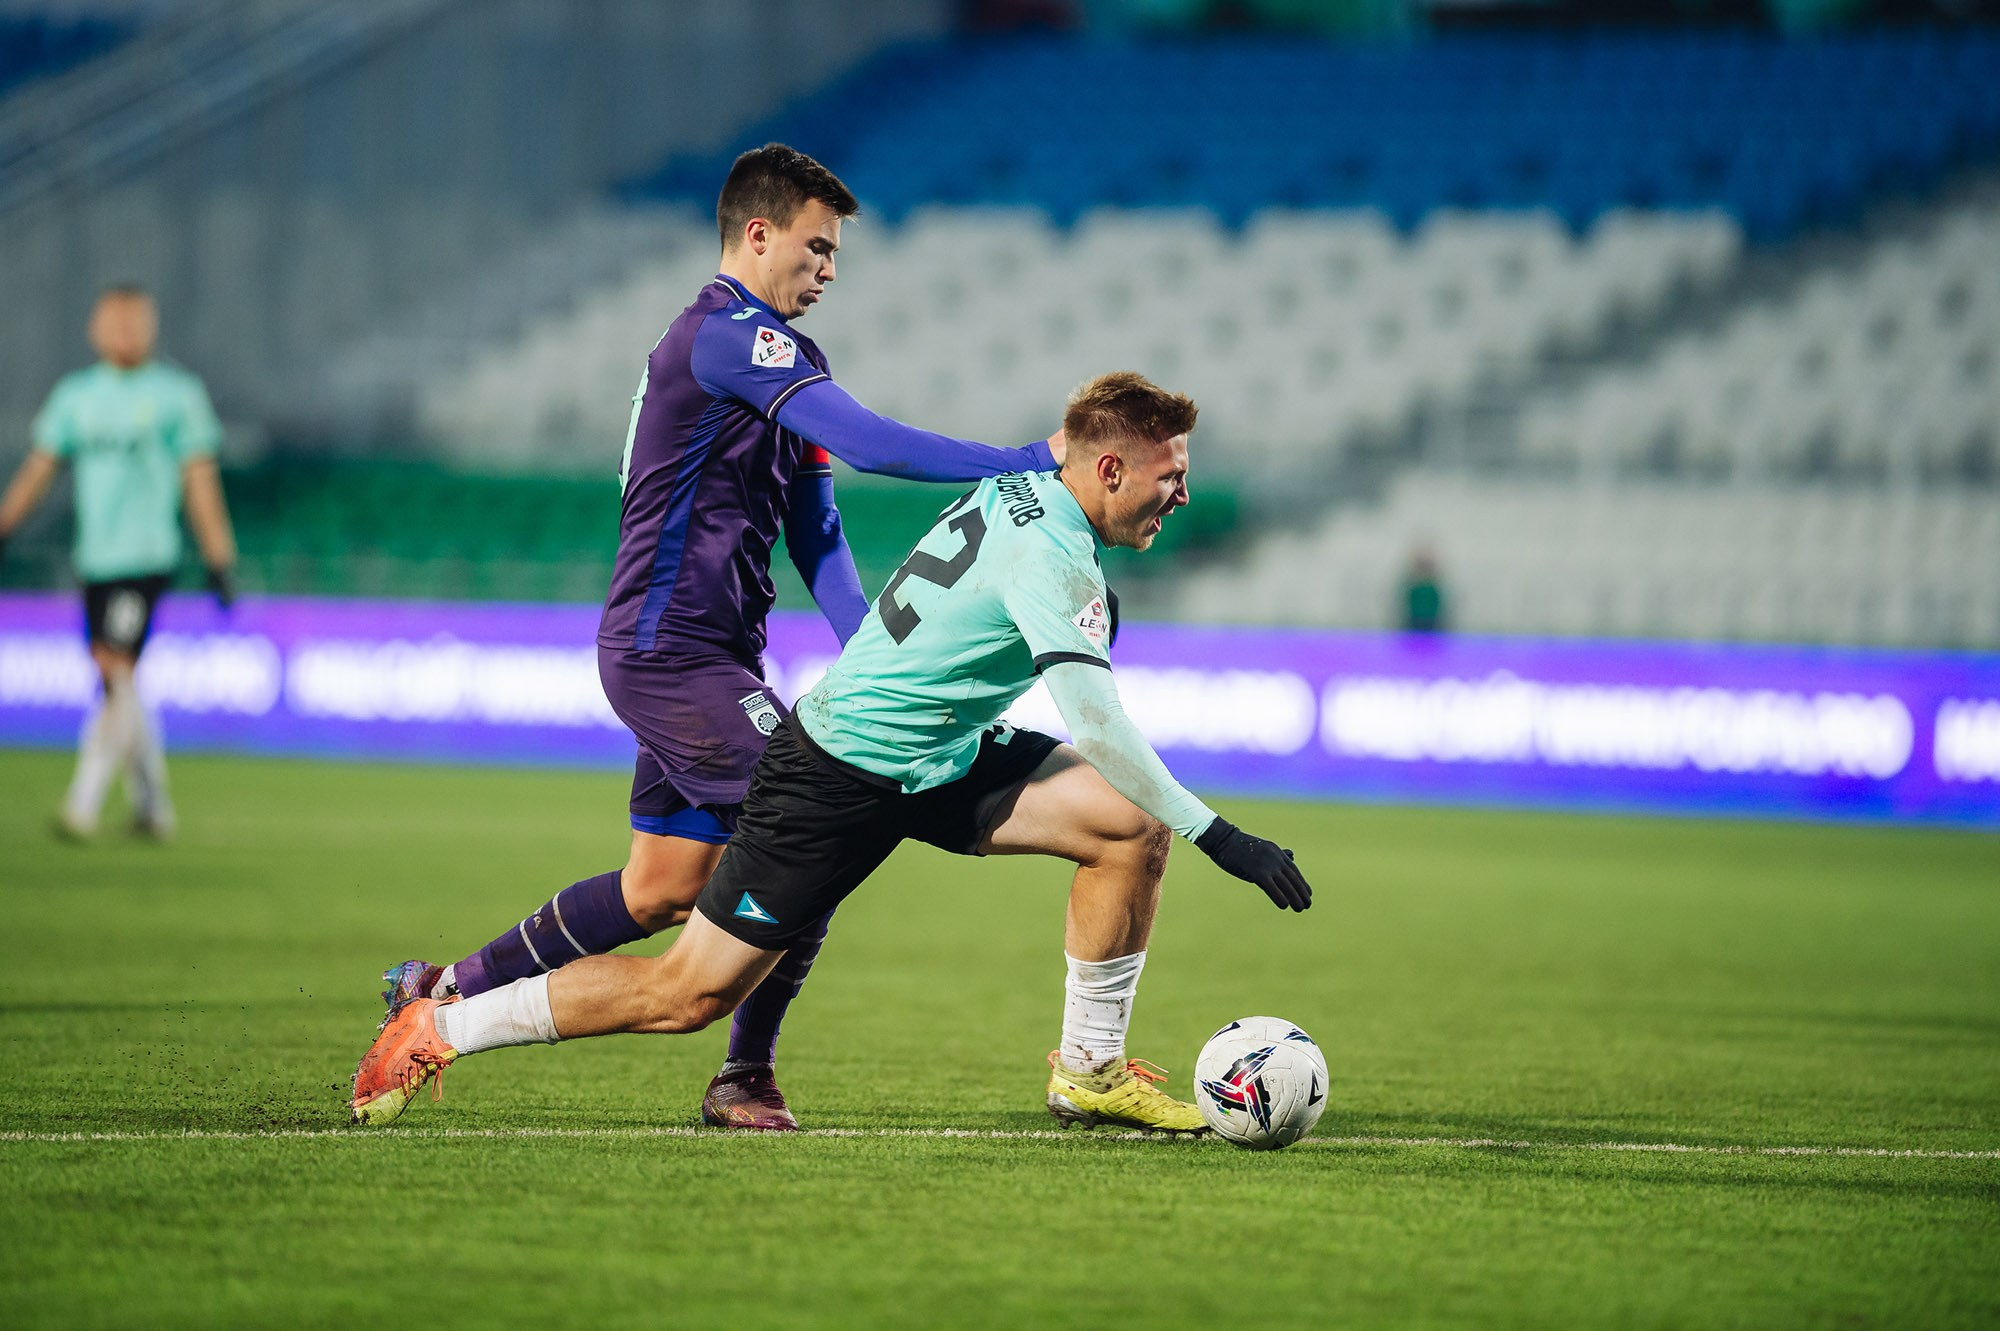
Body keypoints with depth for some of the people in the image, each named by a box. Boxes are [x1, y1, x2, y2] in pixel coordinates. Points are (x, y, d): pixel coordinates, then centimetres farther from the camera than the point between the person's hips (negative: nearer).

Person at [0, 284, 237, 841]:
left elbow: (200, 481, 1)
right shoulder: (75, 394, 12)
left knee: (116, 673, -16)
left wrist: (220, 563, -1)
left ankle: (84, 803, -18)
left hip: (147, 559, -5)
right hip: (94, 560, 5)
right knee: (118, 687, 9)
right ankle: (152, 804, 22)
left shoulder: (176, 393, 1)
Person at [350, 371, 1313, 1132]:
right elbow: (1100, 726, -30)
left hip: (942, 760, 9)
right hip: (841, 779, -9)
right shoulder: (1050, 555, -25)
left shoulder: (1024, 492, 3)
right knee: (689, 994, -4)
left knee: (1131, 826, -7)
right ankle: (439, 1030, 10)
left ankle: (1089, 1071, 4)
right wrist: (1218, 836, -28)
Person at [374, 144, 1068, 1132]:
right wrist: (1030, 462, -25)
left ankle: (444, 993, 23)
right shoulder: (727, 334, -15)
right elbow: (870, 445, -26)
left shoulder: (772, 353, 18)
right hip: (673, 651, -10)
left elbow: (813, 530, 15)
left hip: (692, 655, 10)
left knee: (662, 891, 12)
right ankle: (746, 1077, -3)